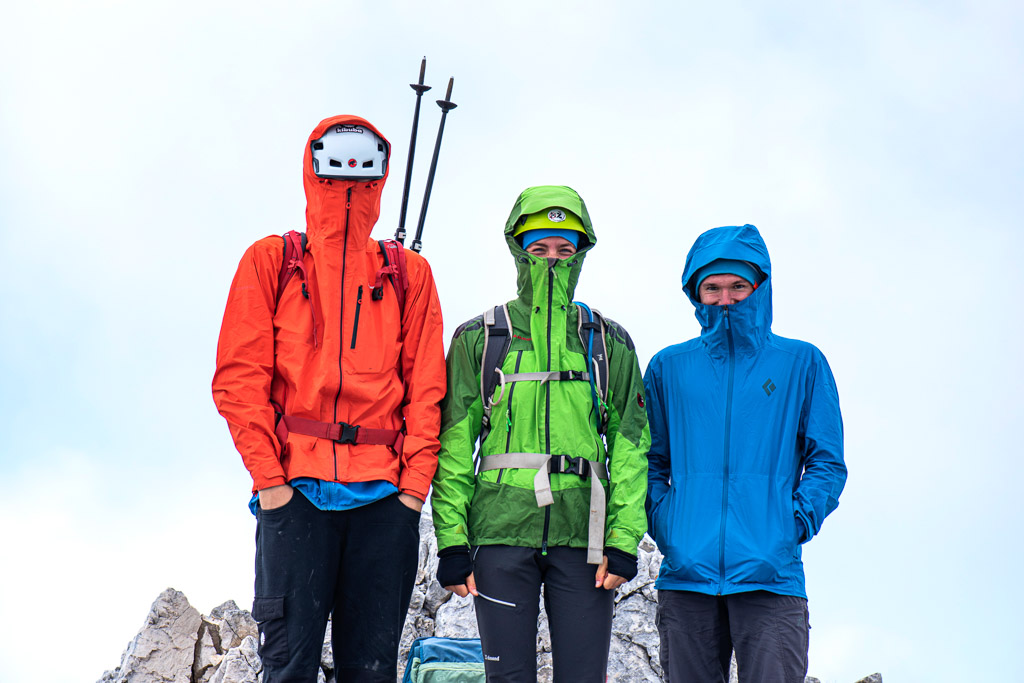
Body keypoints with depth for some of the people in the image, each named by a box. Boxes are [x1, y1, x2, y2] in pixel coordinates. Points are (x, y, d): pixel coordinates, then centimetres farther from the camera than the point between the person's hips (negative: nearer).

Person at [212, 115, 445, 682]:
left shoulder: (409, 274, 15)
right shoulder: (271, 261, 10)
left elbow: (425, 387, 9)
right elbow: (239, 376, 2)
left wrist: (415, 481, -2)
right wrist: (267, 476, -7)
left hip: (385, 493, 2)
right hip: (295, 488, -1)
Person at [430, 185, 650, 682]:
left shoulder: (610, 343, 13)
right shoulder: (478, 338, 9)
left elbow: (630, 446, 7)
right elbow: (454, 446, 4)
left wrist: (624, 540, -3)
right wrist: (451, 542, -4)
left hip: (583, 535, 1)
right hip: (501, 532, -1)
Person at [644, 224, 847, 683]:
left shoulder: (802, 363, 9)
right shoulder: (667, 368, 14)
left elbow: (827, 463, 8)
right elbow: (651, 461, 15)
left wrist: (795, 523, -6)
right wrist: (663, 523, -1)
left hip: (771, 573, -1)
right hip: (685, 572, 2)